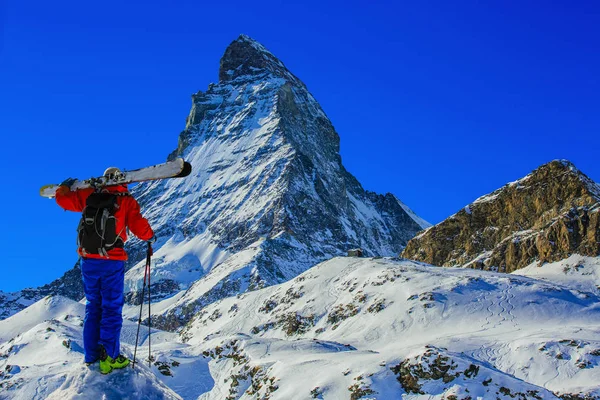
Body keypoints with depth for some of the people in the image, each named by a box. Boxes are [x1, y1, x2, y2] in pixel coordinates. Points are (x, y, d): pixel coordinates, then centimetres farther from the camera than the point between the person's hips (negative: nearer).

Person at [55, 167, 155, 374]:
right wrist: (150, 237, 12)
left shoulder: (89, 195, 5)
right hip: (112, 262, -4)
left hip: (88, 260, 4)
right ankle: (109, 357, -1)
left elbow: (63, 199, 11)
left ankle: (91, 356, 17)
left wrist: (66, 186, 32)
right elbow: (139, 227, -9)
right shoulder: (126, 201, -3)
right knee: (112, 308, 3)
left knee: (93, 306, 15)